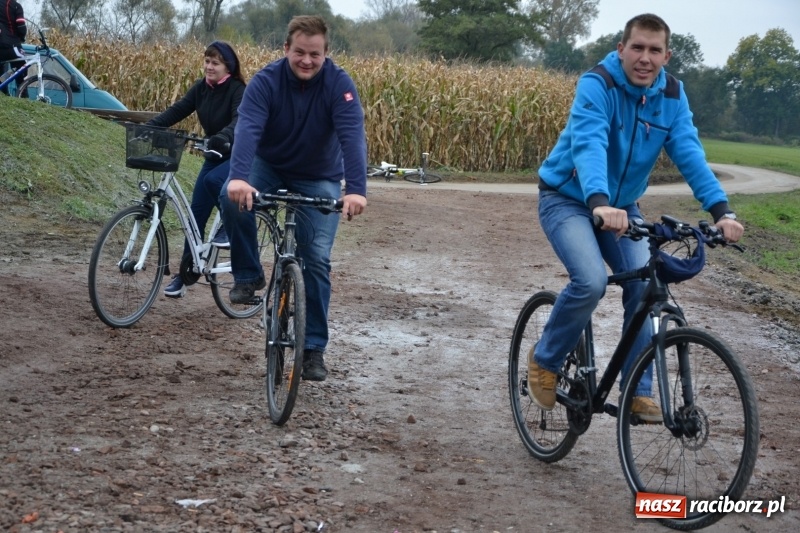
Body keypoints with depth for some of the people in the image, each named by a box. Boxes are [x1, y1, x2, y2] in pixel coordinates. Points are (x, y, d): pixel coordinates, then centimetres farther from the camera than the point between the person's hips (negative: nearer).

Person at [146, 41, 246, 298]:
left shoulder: (238, 90, -18)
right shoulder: (201, 88, 0)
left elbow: (240, 121, -34)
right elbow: (176, 111, -8)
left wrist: (223, 137, -54)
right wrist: (149, 126, -24)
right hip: (216, 154, 6)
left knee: (212, 180, -36)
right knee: (197, 211, 1)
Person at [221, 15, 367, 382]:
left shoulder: (339, 84, -23)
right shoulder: (266, 81, -22)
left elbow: (352, 135, -35)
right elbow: (248, 128, -37)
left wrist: (356, 189, -52)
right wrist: (239, 177, -56)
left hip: (319, 179, 0)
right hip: (270, 167, 1)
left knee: (317, 260, -8)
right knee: (233, 198, -31)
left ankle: (314, 348, 4)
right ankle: (248, 275, -9)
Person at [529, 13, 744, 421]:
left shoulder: (672, 95, -7)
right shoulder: (597, 85, -23)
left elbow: (689, 153, -17)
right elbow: (588, 144, -39)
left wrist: (721, 210, -32)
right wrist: (599, 203, -57)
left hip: (621, 205, 5)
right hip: (568, 199, -5)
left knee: (644, 283, -13)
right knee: (591, 280, -26)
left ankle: (638, 391, 0)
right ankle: (545, 359, -1)